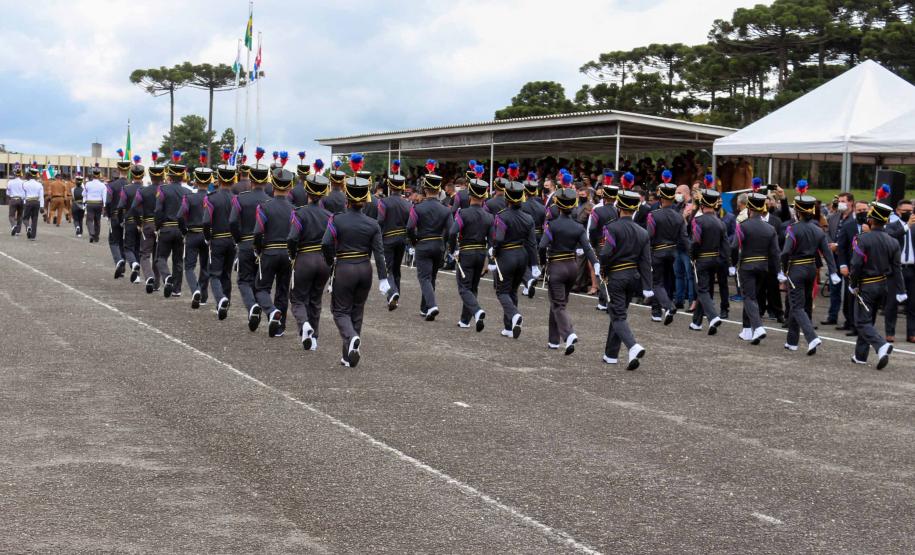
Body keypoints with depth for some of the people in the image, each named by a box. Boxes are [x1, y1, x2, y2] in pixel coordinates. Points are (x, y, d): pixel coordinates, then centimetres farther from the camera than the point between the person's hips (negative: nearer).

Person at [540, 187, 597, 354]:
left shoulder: (552, 225, -12)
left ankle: (569, 335, -26)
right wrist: (596, 265, -15)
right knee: (559, 303, 18)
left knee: (558, 306, -3)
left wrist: (542, 262, -5)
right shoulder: (579, 227, 0)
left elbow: (542, 246, -20)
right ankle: (554, 340, 25)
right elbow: (587, 248, -10)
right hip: (572, 267, 5)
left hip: (556, 268, -5)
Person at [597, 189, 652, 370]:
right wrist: (647, 288, 2)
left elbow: (606, 253, -22)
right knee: (619, 314, 17)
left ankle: (634, 347, -27)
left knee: (618, 316, -5)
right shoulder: (643, 233, 4)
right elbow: (646, 262, 1)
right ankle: (611, 354, 23)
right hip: (634, 277, 6)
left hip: (616, 277, -6)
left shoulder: (612, 228, -13)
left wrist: (602, 271, -2)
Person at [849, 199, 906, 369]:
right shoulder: (893, 242, 1)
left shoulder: (862, 239, -16)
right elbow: (897, 268, 1)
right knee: (868, 320, 17)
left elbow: (856, 265, -18)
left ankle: (882, 345, -26)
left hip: (866, 286, -6)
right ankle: (860, 355, 23)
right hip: (884, 286, 6)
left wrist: (853, 285, -5)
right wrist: (900, 292, 3)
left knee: (862, 322, -2)